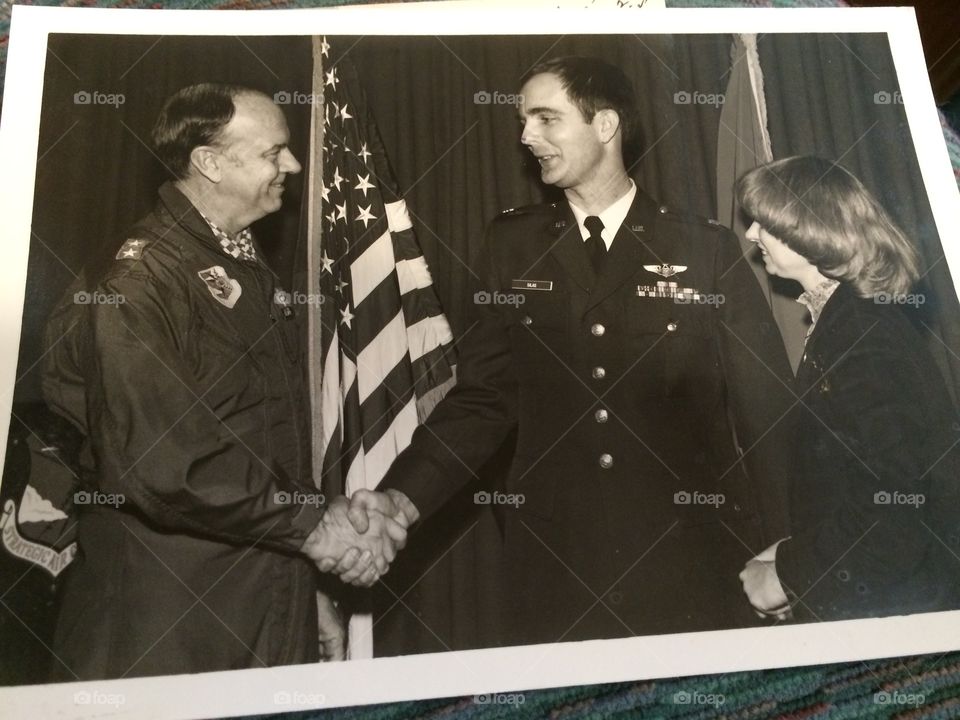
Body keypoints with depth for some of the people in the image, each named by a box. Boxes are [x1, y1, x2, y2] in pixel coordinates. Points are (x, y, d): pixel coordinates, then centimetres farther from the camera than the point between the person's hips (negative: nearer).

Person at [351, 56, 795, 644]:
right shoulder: (512, 247, 3)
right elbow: (483, 397, 0)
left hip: (689, 566, -1)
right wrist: (402, 497, -12)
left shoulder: (707, 249, -3)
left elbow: (765, 404, 0)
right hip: (553, 565, 2)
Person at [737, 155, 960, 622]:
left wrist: (787, 574, -16)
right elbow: (833, 475, 6)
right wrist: (794, 552, 0)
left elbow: (894, 516, -25)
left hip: (889, 599, -7)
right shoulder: (840, 319, 4)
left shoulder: (868, 336, -23)